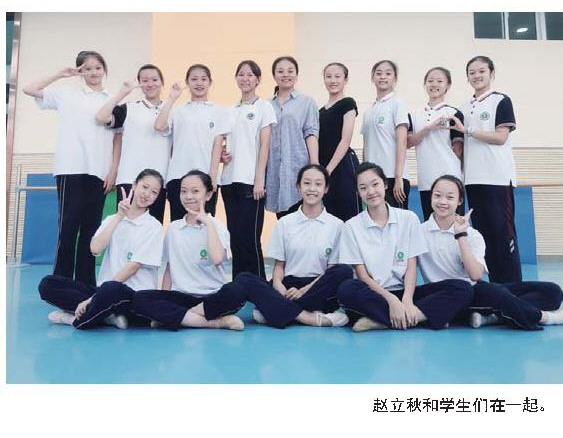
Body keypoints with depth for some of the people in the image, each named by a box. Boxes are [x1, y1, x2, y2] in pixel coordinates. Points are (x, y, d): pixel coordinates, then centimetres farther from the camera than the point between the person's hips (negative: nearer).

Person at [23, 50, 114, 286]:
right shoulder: (67, 92, 10)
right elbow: (29, 89, 6)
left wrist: (113, 172, 2)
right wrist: (60, 74, 6)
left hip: (99, 172, 2)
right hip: (71, 169, -2)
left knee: (91, 228, 5)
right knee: (69, 225, -5)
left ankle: (86, 282, 12)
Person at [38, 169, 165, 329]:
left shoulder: (154, 227, 0)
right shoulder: (112, 219, 16)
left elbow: (133, 267, -10)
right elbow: (95, 248, -4)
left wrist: (94, 297, -15)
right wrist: (119, 216, -6)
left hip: (134, 295, -6)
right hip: (103, 289, 6)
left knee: (111, 289, -40)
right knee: (48, 284, -11)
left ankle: (76, 319, -12)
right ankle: (108, 315, -17)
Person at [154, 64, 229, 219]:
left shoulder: (219, 111, 8)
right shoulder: (178, 111, 10)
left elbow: (218, 145, 1)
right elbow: (159, 126, -8)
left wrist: (212, 176, -7)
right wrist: (171, 98, -3)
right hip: (178, 177, 1)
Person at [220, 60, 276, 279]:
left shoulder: (263, 107, 2)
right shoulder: (231, 111, 17)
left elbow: (264, 145, -6)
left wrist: (259, 179, -13)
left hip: (250, 180, -5)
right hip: (229, 179, 5)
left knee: (249, 236, -6)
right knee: (234, 236, 7)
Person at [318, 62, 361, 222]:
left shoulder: (348, 104, -2)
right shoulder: (322, 110, 18)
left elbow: (345, 140, -11)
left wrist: (329, 169, -15)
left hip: (343, 166, -7)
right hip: (324, 169, 7)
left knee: (348, 216, -5)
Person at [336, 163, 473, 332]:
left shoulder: (408, 218, 5)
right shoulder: (352, 226, 0)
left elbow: (411, 267, 1)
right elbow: (362, 276, -5)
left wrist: (407, 300, -17)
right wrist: (391, 299, -20)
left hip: (404, 292, 3)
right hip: (373, 294, -2)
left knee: (462, 288, -19)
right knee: (347, 289, -35)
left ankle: (378, 319, -29)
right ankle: (424, 315, -27)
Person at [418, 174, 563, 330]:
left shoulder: (472, 235, 3)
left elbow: (475, 275, -12)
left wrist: (461, 235, -14)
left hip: (475, 293, 4)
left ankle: (487, 316, -24)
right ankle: (542, 316, -8)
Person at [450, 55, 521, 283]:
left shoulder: (501, 101, 1)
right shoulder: (464, 109, 17)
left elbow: (501, 137, -10)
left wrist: (467, 130, -12)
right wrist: (459, 171, 9)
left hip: (498, 178, -6)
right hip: (473, 179, 6)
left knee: (503, 232, -6)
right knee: (483, 232, 6)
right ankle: (494, 283, 14)